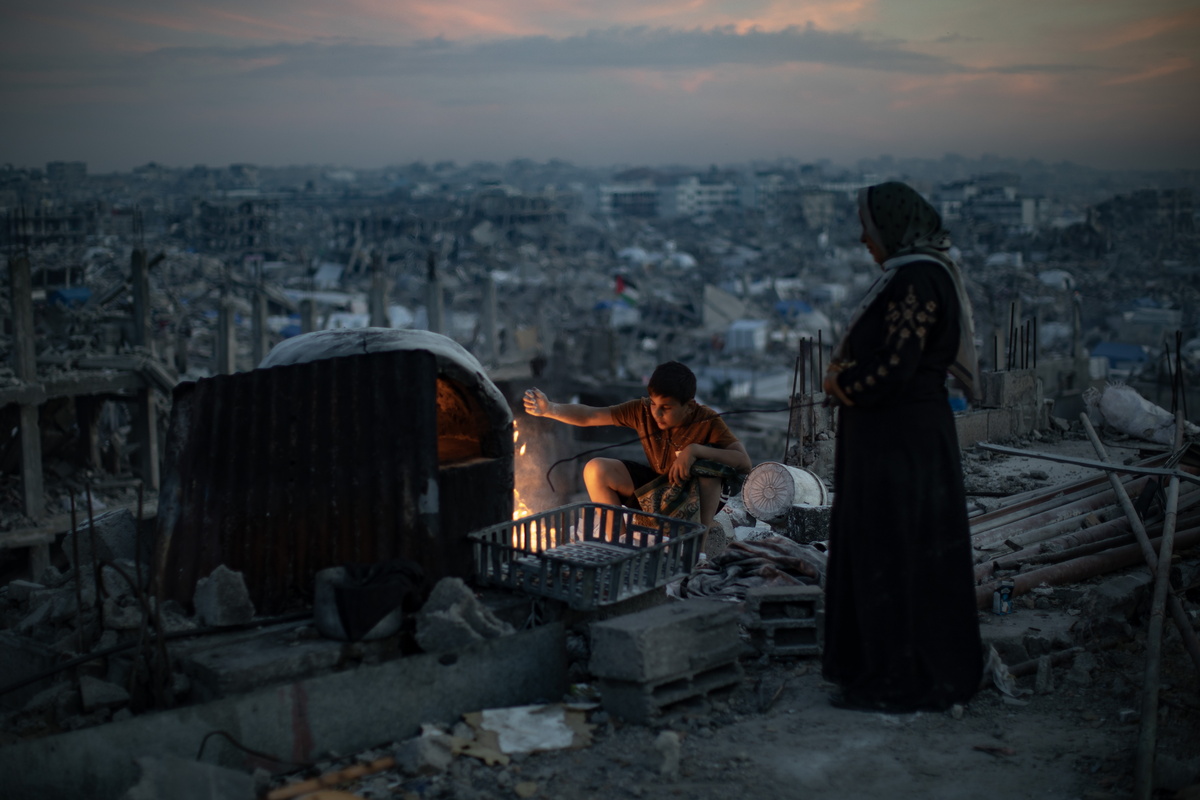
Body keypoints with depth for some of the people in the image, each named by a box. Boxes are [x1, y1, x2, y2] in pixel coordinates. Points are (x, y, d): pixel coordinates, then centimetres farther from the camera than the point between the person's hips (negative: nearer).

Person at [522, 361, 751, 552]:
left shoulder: (708, 422, -24)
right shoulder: (642, 410, -15)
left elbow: (744, 462, -33)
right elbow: (589, 416, -18)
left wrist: (694, 450, -43)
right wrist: (551, 409, -35)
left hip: (700, 495, -4)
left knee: (708, 461, -37)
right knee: (596, 469, -17)